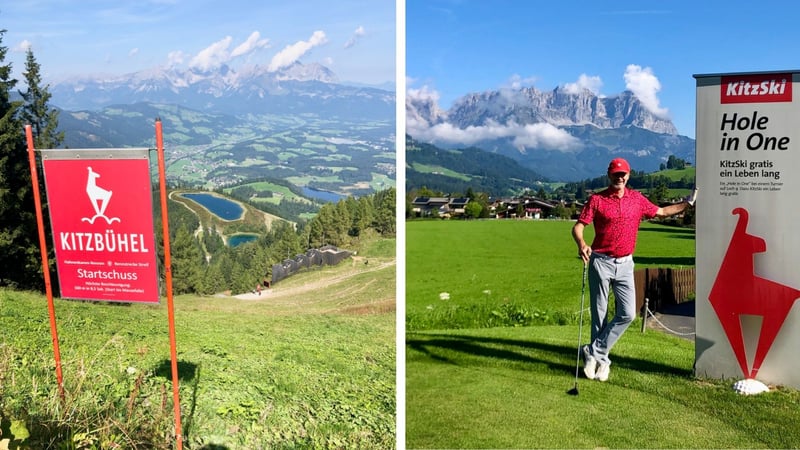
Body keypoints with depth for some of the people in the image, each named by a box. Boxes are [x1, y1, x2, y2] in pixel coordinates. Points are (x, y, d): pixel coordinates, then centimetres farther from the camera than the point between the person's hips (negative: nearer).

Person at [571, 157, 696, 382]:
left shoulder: (637, 199, 9)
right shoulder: (596, 199, -3)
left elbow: (661, 212, 21)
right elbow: (578, 226, -9)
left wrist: (688, 203, 14)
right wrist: (581, 244, -28)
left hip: (625, 264, 4)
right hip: (601, 262, -3)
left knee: (627, 314, -5)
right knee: (599, 315, 3)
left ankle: (594, 351, 6)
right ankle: (602, 360, 16)